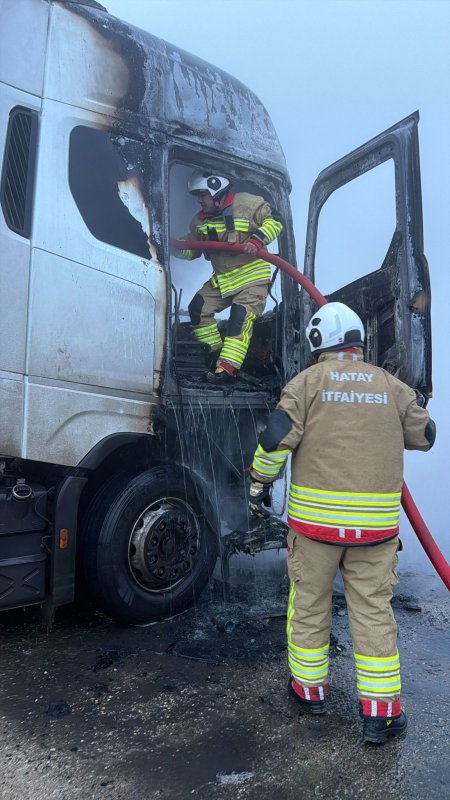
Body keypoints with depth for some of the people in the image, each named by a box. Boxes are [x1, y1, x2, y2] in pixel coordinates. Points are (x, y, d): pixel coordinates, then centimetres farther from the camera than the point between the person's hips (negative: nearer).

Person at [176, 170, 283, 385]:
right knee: (197, 308, 0)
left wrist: (257, 239, -28)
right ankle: (214, 353, 15)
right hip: (221, 279, 7)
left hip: (252, 277, -7)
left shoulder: (246, 203, -11)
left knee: (240, 319, -17)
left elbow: (274, 221, -12)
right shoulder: (200, 220, 9)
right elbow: (191, 249, 14)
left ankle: (227, 369, -19)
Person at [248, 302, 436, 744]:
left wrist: (259, 483, 2)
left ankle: (309, 688, 31)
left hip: (315, 517, -2)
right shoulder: (391, 385, 5)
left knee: (309, 603, 15)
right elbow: (424, 436, 15)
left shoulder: (307, 381, -3)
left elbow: (276, 438, -12)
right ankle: (380, 711, 18)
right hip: (377, 522, 2)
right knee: (373, 609, 12)